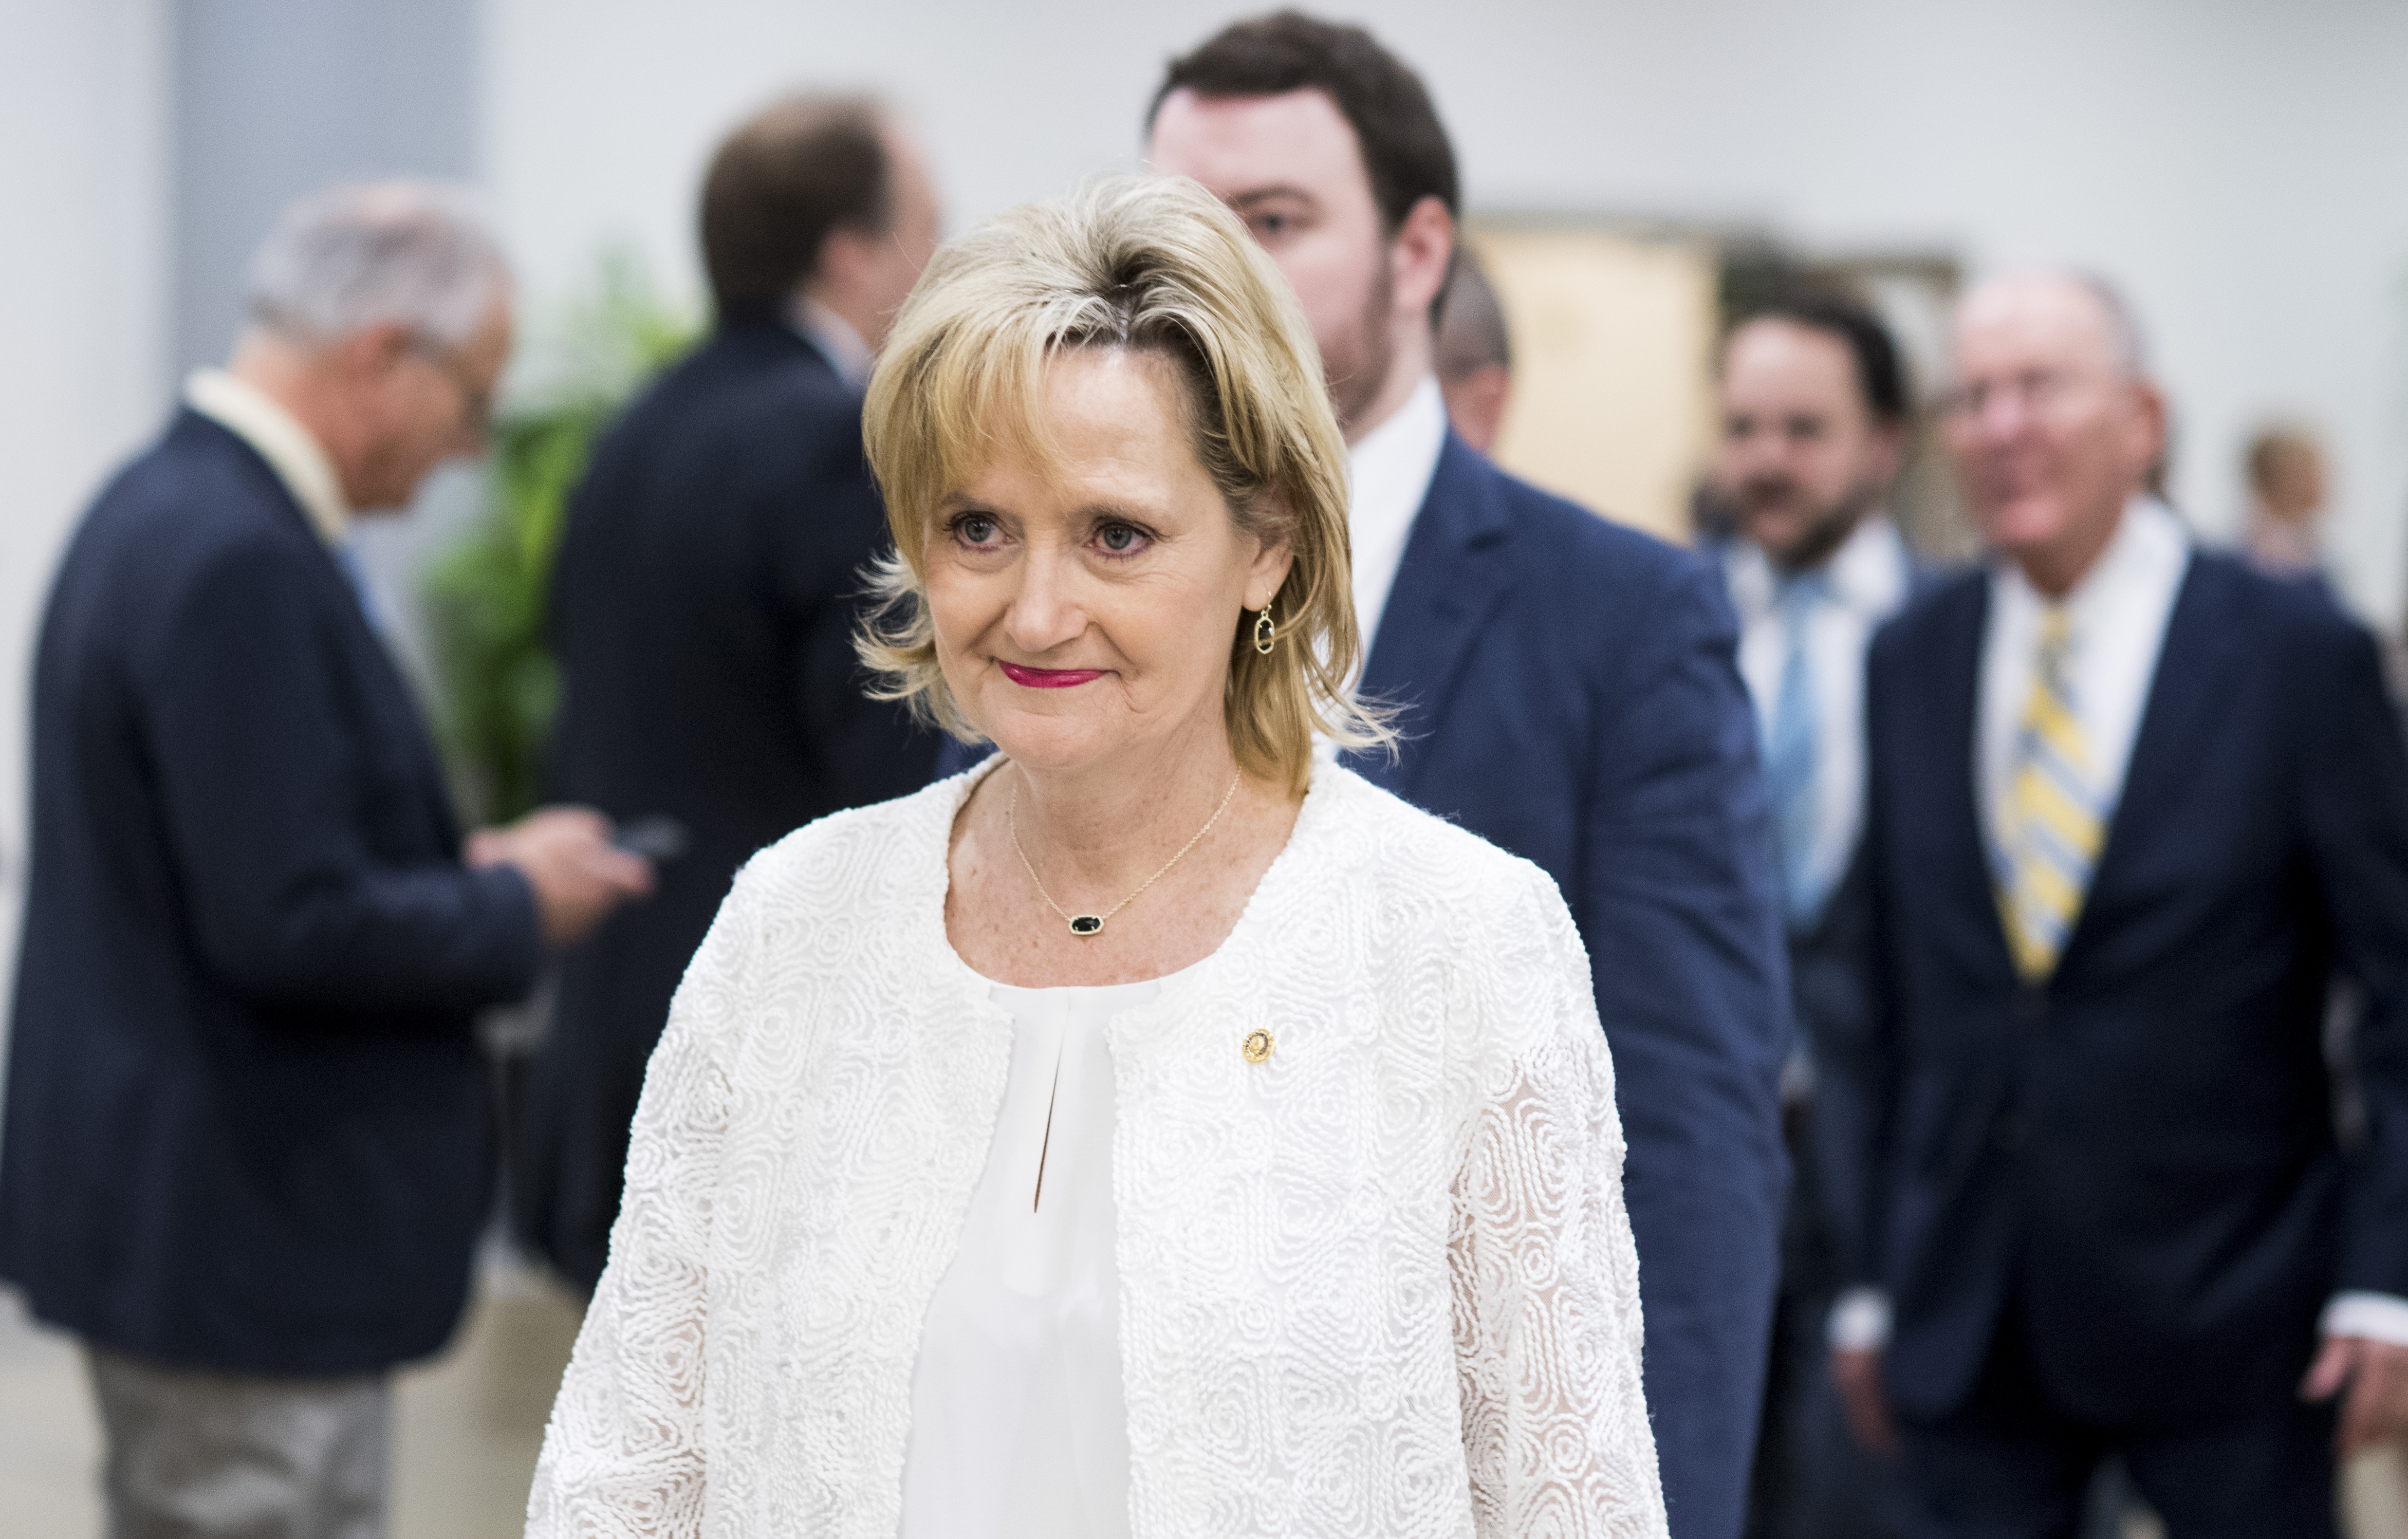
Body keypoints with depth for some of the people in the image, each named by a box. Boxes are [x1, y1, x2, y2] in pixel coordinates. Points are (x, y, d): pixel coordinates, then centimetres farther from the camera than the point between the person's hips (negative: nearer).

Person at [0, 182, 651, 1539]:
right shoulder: (238, 563, -23)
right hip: (244, 1235, -11)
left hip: (179, 1209, 11)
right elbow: (288, 926, -26)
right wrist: (516, 909, -11)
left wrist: (461, 866, 9)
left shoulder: (170, 504, 10)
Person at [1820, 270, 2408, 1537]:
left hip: (2227, 1329, -3)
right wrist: (1870, 1281, 7)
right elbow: (1881, 995, 9)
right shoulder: (1909, 662, 6)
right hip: (1967, 1324, 3)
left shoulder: (2299, 658, -5)